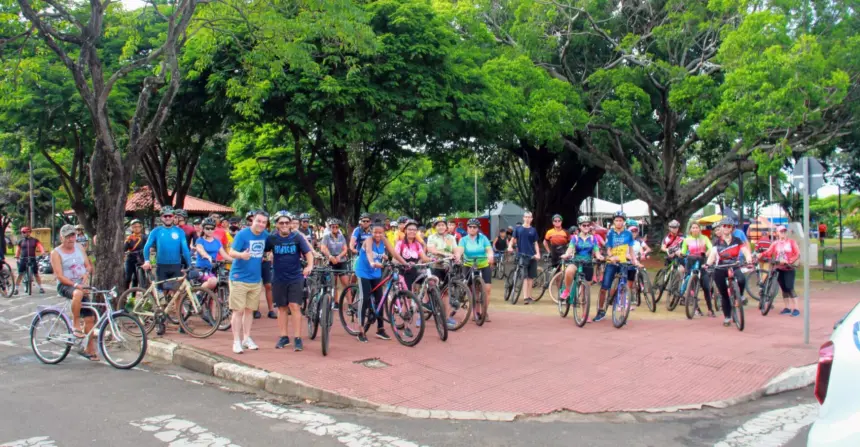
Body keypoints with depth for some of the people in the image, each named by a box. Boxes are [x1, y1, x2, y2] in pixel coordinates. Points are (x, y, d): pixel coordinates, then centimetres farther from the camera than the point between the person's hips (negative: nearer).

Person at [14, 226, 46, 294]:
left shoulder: (35, 240, 4)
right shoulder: (20, 241, 8)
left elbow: (40, 246, -7)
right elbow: (18, 249, 6)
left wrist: (43, 252, -26)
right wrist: (17, 256, -10)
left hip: (32, 259, -1)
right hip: (23, 259, 1)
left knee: (36, 274, 3)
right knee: (20, 274, -4)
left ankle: (40, 288, 12)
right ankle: (16, 289, 4)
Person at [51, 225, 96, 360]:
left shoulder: (79, 248, 10)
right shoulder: (56, 253, -6)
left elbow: (88, 265, 13)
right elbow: (59, 276, -14)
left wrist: (87, 273, -11)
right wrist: (75, 285, -27)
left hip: (81, 286, 5)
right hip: (65, 286, -5)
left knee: (89, 318, -2)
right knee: (78, 293, -41)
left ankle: (89, 350, 7)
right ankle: (75, 325, -26)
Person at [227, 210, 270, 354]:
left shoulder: (265, 235, 3)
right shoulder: (242, 234, -12)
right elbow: (231, 252, -19)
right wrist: (241, 255, -36)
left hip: (256, 280, 5)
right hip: (239, 278, -5)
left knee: (250, 310, 12)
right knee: (238, 311, -3)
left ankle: (246, 338, 22)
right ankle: (236, 341, 4)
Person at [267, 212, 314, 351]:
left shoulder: (297, 237, -5)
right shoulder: (272, 238, -2)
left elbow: (308, 252, -6)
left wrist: (309, 266, -21)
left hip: (296, 278, -2)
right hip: (279, 279, 2)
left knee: (294, 306, -6)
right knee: (282, 308, 10)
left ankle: (297, 338, -2)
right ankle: (284, 337, 20)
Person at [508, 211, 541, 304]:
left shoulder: (533, 230, 9)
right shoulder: (518, 229, 4)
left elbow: (535, 243, 10)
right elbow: (514, 240, 8)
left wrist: (538, 253, -4)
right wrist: (510, 246, -12)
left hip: (532, 256, 3)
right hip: (521, 255, -2)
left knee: (530, 277, 6)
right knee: (525, 277, -9)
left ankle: (529, 296, 17)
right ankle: (525, 297, -13)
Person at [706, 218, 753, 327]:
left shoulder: (737, 240, 2)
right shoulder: (718, 242, 2)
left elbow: (746, 252, -7)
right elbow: (712, 254, -10)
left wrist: (749, 261, -28)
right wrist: (708, 264, -30)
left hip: (734, 267, -1)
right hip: (721, 269, 1)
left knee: (742, 279, -34)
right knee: (724, 294, 4)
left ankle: (740, 295, -3)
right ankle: (727, 317, 16)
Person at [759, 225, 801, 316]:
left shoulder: (791, 242, 1)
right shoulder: (775, 243, 7)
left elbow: (797, 254, -7)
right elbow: (768, 253, -5)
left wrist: (789, 261, -22)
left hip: (789, 269, -3)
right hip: (779, 269, 3)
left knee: (790, 288, -12)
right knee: (783, 289, 9)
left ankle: (796, 309, -9)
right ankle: (787, 308, 19)